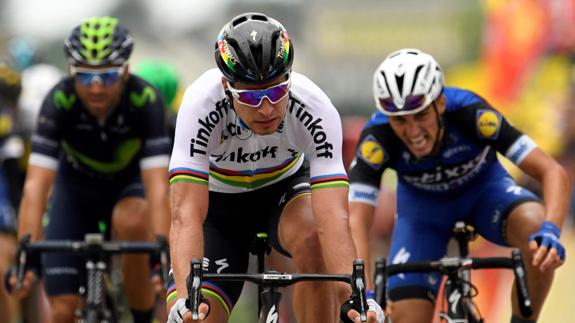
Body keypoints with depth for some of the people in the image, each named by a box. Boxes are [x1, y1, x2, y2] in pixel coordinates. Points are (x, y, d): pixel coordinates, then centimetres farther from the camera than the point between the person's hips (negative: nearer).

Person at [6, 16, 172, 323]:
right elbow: (36, 186, -37)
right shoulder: (58, 102, -30)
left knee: (131, 222, -37)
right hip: (76, 185, 1)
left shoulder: (145, 100, -32)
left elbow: (158, 186, -39)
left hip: (130, 182, -1)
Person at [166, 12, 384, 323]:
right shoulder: (201, 103, -36)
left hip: (285, 186, 0)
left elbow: (334, 218, -41)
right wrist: (185, 297, -58)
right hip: (218, 200, 0)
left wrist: (351, 294, -57)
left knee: (313, 241, -34)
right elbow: (186, 215, -43)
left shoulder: (315, 108, -34)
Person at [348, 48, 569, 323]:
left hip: (483, 189, -1)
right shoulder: (378, 136, -34)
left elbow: (553, 173, -36)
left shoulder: (469, 112, -35)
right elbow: (356, 222, -38)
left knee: (535, 227, -34)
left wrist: (550, 230, -54)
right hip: (423, 206, 1)